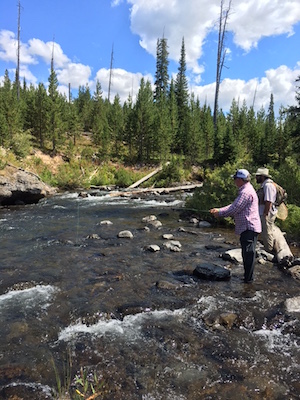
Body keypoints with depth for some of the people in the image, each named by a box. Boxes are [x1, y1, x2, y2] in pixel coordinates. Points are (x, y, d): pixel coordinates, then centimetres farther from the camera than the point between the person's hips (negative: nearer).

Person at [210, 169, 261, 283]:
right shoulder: (245, 190, 17)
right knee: (246, 254, 18)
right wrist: (219, 209, 11)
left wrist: (219, 213, -9)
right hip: (247, 228, 11)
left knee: (248, 254, -2)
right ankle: (247, 276, 29)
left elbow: (234, 209, -22)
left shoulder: (246, 192, -19)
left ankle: (248, 278, 7)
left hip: (249, 228, -11)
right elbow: (234, 205, 19)